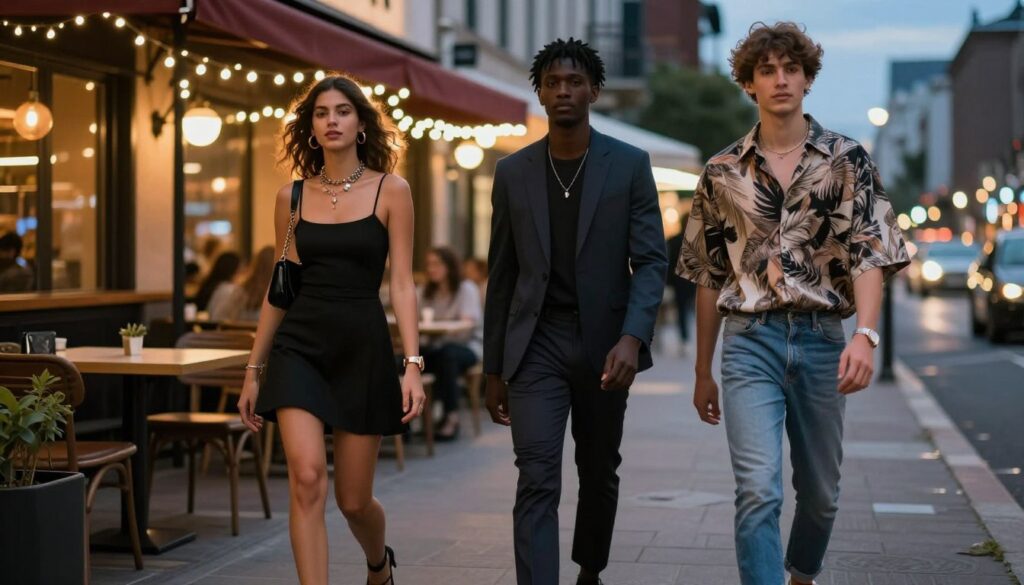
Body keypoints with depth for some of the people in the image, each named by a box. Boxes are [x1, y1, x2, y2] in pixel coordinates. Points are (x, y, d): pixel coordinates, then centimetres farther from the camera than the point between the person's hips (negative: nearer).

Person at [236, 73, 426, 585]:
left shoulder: (390, 191, 0)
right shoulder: (292, 197, 7)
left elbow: (401, 284, -4)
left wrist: (412, 365, -14)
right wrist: (253, 371, 11)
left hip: (362, 347, -1)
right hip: (299, 346, 2)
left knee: (353, 499, 8)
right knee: (307, 479, -17)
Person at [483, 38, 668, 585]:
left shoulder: (630, 165, -1)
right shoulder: (512, 172, 5)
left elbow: (651, 262, -5)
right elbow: (502, 276, 8)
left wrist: (632, 338, -21)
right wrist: (493, 369, 8)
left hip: (603, 344, 0)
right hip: (536, 344, 0)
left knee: (599, 474, 16)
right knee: (537, 481, -12)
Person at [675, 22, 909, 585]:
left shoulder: (848, 161, 3)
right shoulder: (722, 172, 6)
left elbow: (870, 255, -6)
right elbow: (708, 278, 12)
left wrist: (865, 334, -23)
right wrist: (703, 373, 13)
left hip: (822, 341, 1)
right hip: (750, 343, -1)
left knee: (820, 492, 14)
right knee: (758, 490, -15)